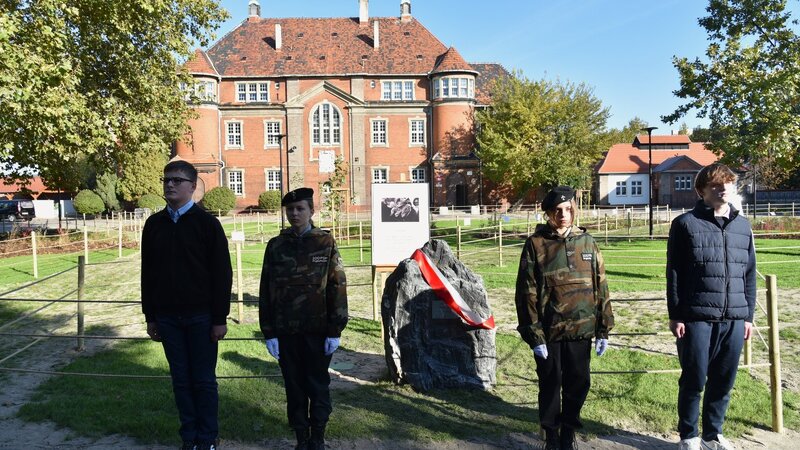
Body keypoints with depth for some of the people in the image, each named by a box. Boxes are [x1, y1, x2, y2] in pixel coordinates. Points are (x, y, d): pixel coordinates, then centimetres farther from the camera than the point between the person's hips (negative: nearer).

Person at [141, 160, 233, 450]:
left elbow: (221, 273, -6)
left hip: (200, 316, -3)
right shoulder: (154, 224, 7)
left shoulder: (207, 223, -5)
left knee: (204, 380, 5)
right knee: (181, 380, 10)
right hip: (167, 317, 4)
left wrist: (219, 318, -9)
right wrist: (150, 316, 10)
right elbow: (148, 273, 12)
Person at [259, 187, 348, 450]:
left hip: (317, 330, -1)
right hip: (286, 331, 2)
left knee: (318, 386, 9)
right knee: (294, 387, 11)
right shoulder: (276, 245, 3)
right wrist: (269, 332, -1)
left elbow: (337, 287, -4)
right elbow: (266, 291, 4)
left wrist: (335, 331, -7)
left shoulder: (325, 243, -2)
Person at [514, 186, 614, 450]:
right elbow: (526, 292, -6)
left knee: (578, 384, 12)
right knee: (550, 385, 9)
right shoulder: (536, 244, -4)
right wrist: (534, 334, -9)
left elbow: (600, 287, 8)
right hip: (549, 332, -3)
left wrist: (603, 329, 6)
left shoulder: (586, 242, 6)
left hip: (581, 330, 3)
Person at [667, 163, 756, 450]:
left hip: (734, 319, 4)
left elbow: (749, 273, 15)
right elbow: (673, 273, -4)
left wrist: (749, 315, 12)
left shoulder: (743, 225, 11)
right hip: (697, 318, -4)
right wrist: (675, 316, -7)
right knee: (694, 380, 5)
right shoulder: (686, 224, -4)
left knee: (724, 382, 12)